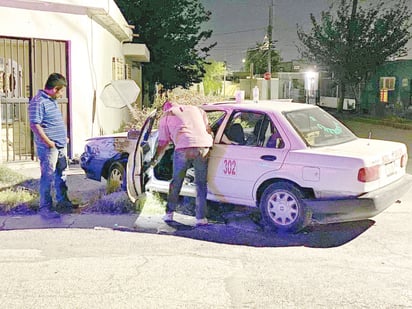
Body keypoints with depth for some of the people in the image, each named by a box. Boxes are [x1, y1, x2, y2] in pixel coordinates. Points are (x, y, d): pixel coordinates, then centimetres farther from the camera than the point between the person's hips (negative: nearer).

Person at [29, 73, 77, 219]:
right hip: (48, 148, -9)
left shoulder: (52, 101, 14)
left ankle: (62, 201, 30)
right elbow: (35, 125, -22)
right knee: (47, 177, -3)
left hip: (60, 146, 9)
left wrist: (64, 137, 18)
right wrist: (49, 142, -21)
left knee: (60, 175, 17)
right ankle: (45, 208, 5)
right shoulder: (38, 102, -16)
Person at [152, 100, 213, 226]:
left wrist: (155, 159, 33)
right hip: (203, 146, 2)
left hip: (183, 148, -2)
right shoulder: (196, 109, 29)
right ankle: (201, 218, 7)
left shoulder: (165, 117, 20)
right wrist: (209, 143, 40)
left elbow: (163, 142, 19)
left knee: (176, 182, 16)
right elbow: (208, 131, 24)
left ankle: (169, 213, 23)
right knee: (201, 184, 10)